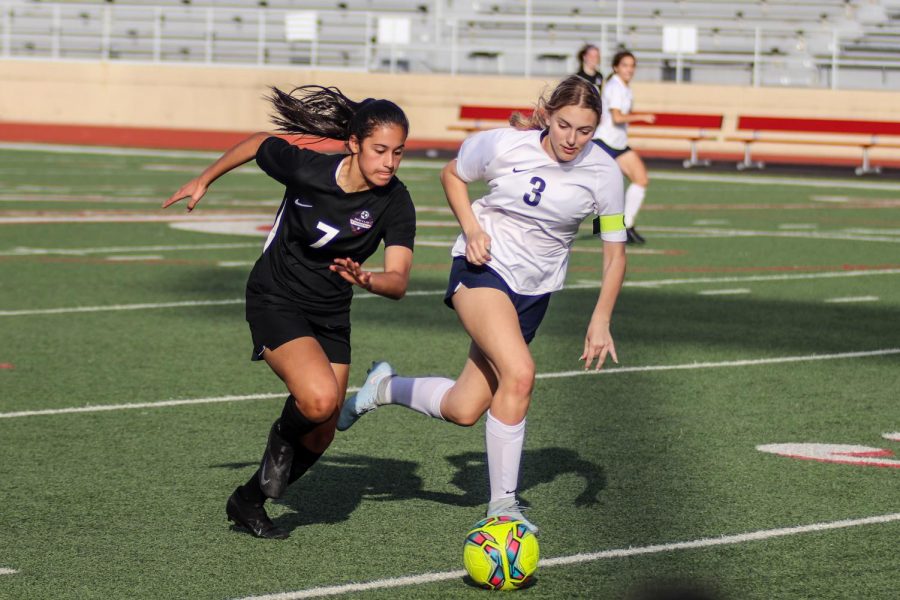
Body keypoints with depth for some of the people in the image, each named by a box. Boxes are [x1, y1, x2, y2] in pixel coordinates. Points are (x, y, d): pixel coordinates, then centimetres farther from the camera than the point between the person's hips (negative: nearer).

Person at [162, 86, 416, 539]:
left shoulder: (395, 203, -17)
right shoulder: (305, 167, -22)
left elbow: (398, 280, -25)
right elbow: (257, 144, -1)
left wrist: (367, 280, -48)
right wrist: (204, 180, 12)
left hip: (331, 315, 4)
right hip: (276, 301, -4)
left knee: (320, 439, 6)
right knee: (321, 399, -28)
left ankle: (248, 502, 30)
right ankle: (283, 436, 6)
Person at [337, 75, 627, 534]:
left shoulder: (603, 172, -10)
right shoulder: (505, 144, -15)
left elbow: (614, 252, 0)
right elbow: (452, 174, 6)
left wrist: (601, 319, -9)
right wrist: (471, 229, -9)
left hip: (533, 290, 4)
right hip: (484, 267, -4)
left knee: (463, 410, 1)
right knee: (520, 373, -29)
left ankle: (384, 388, 30)